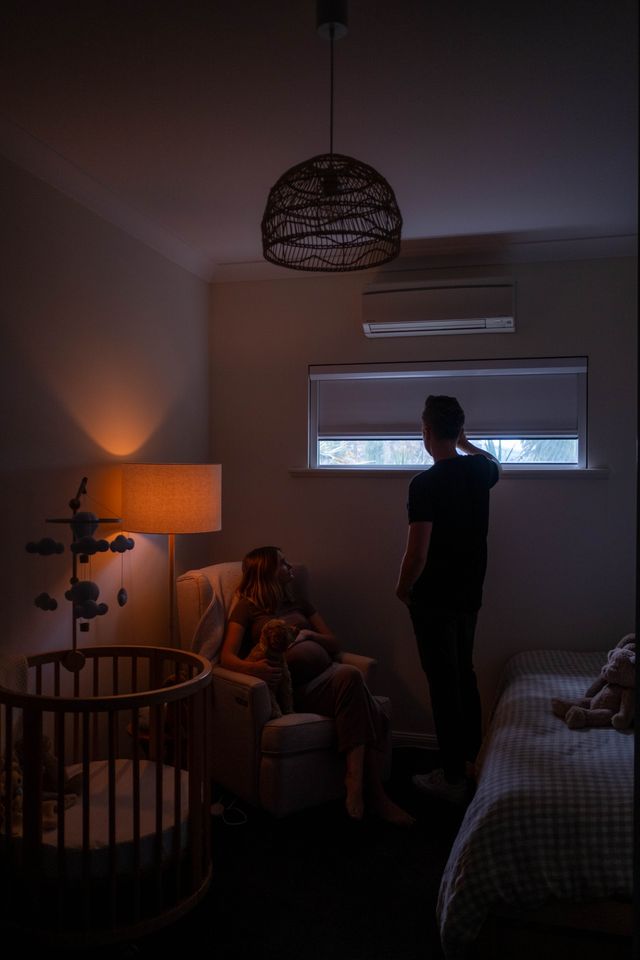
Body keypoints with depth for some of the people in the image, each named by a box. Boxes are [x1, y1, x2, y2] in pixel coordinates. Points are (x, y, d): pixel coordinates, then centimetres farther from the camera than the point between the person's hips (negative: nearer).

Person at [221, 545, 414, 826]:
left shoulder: (300, 605, 30)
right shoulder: (247, 606, 12)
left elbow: (334, 644, 24)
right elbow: (227, 656, 0)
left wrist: (307, 634, 2)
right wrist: (252, 667, -23)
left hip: (327, 673, 5)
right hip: (296, 686, -5)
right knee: (350, 676, -34)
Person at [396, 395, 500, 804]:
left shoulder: (425, 484, -21)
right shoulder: (479, 471, -1)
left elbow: (417, 555, -22)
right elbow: (495, 464, 27)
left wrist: (403, 588, -5)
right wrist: (464, 443, 35)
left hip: (434, 600, -7)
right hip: (470, 594, 7)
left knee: (444, 683, 2)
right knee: (465, 673, 20)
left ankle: (453, 778, 13)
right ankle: (473, 755, 34)